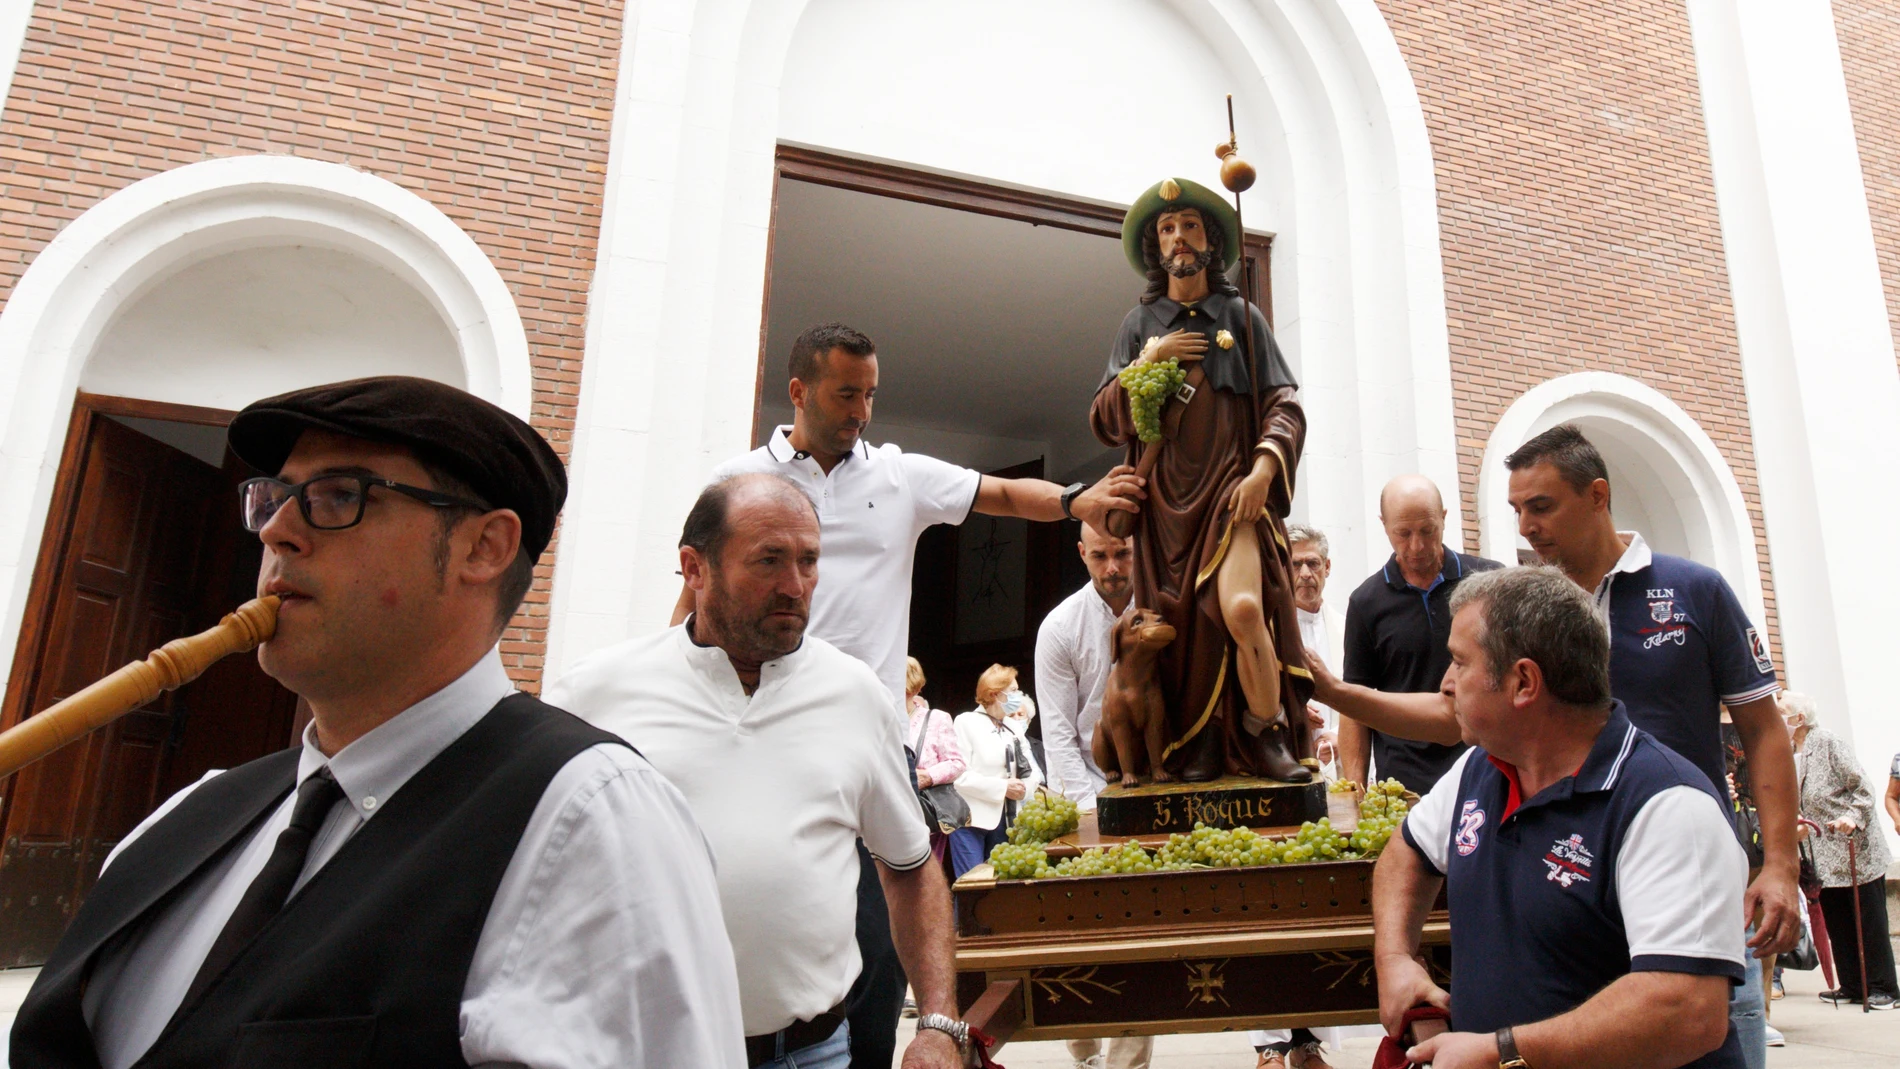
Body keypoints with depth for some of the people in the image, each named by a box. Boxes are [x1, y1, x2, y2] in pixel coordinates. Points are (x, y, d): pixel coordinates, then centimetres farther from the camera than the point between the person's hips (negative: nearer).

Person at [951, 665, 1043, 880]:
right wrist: (1003, 787, -17)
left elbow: (1029, 769, 10)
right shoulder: (967, 722, -6)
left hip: (1002, 818, 7)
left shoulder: (1012, 727, 14)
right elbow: (959, 775, -15)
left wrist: (1023, 787, -12)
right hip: (970, 819, -6)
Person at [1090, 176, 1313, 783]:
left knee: (1243, 609, -22)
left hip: (1232, 491, -2)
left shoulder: (1242, 316, 13)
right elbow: (1103, 422, 10)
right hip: (1165, 499, 2)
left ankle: (1267, 735, -2)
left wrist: (1263, 469, -11)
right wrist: (1148, 362, -2)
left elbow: (1285, 407, 6)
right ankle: (1198, 748, 10)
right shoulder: (1139, 324, 16)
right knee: (1180, 625, -4)